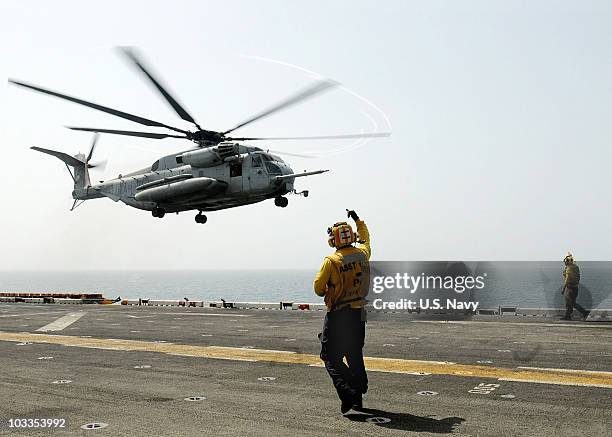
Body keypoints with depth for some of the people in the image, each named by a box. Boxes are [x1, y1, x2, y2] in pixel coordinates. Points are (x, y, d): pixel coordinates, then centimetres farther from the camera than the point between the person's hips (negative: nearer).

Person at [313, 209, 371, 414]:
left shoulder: (331, 261, -14)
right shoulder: (362, 253, 0)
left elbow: (318, 287, -7)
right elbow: (365, 238, 24)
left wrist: (328, 293, 15)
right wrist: (357, 220, 36)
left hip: (337, 315, -5)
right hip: (358, 314, 5)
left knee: (331, 356, 1)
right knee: (355, 355, 15)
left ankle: (347, 391, -17)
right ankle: (357, 398, 18)